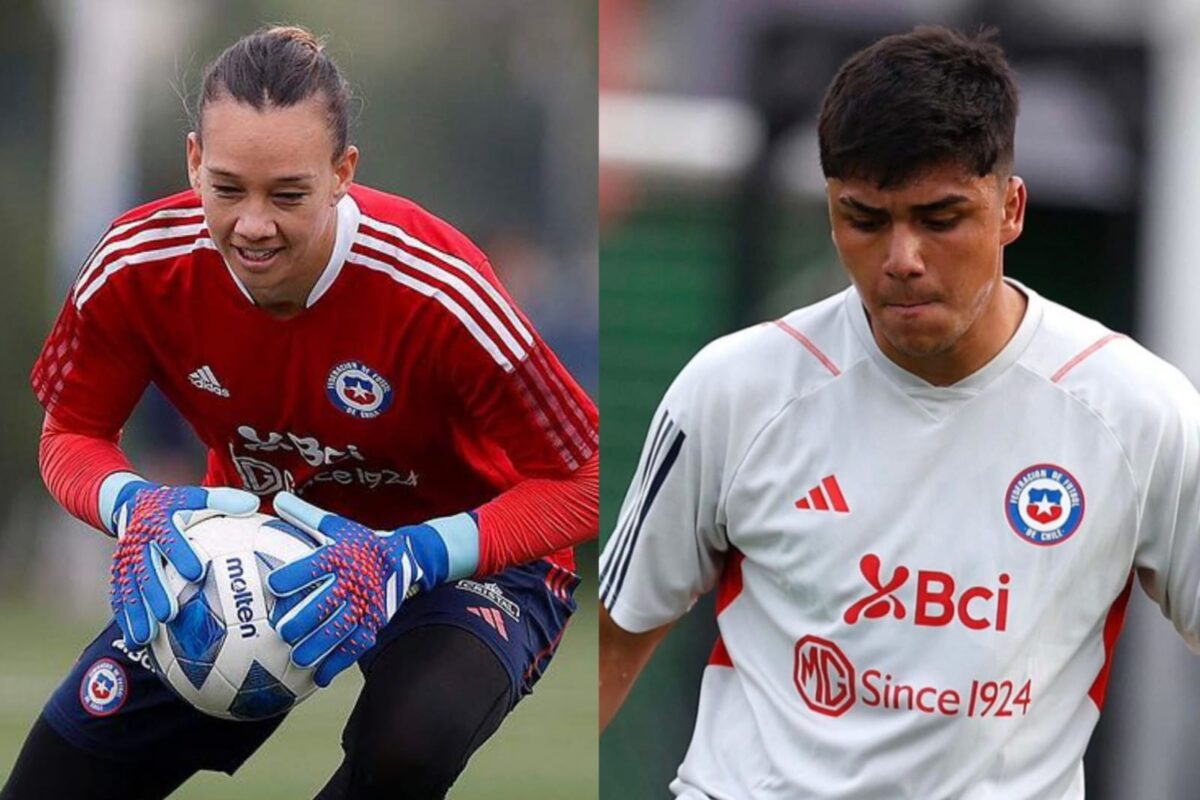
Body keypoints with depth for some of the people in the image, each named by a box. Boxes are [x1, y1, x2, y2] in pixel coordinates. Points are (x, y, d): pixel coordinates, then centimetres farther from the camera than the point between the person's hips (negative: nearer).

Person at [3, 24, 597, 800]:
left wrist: (412, 559, -39)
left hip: (462, 556, -4)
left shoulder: (440, 290, -31)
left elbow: (581, 483, -24)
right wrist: (133, 507, -29)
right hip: (251, 545, 4)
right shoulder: (139, 267, -21)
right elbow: (71, 434, -5)